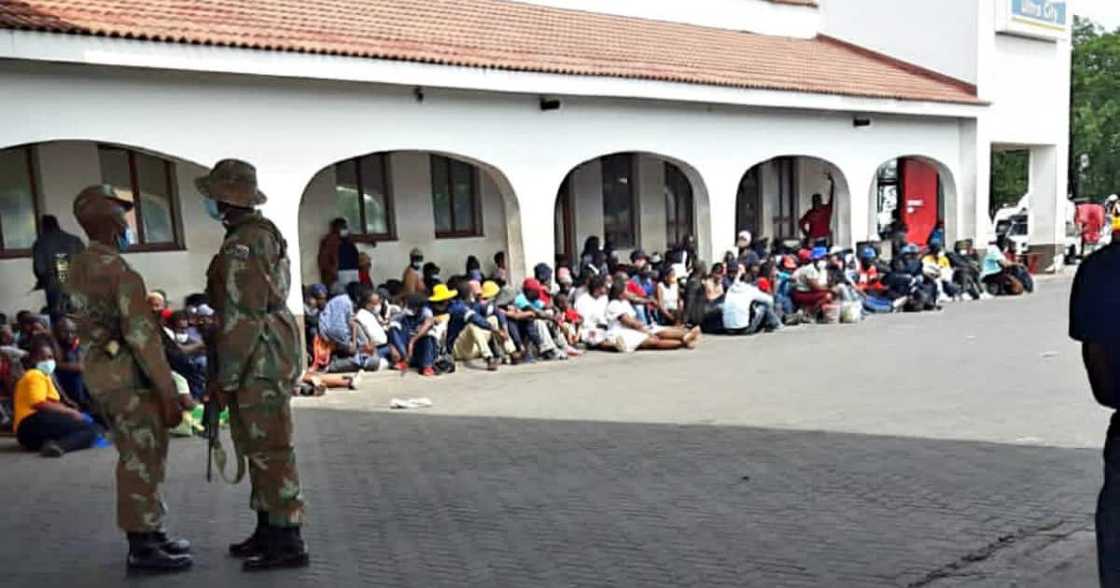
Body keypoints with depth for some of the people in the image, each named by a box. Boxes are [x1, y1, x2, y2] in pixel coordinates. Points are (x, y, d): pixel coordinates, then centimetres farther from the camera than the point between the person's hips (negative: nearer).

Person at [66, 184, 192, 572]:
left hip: (99, 373, 9)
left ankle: (152, 533, 26)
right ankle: (141, 548, 9)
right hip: (130, 378, -9)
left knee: (138, 458, 17)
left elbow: (90, 323, 15)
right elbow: (142, 337, -22)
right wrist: (167, 393, -20)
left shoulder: (78, 268, 10)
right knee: (142, 462, 1)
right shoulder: (121, 272, -19)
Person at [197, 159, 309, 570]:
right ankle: (268, 529, 27)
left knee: (269, 450, -3)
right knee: (259, 448, 17)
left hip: (259, 360, -10)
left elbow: (242, 317, -21)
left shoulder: (243, 244, -18)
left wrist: (225, 378, -15)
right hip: (266, 355, 10)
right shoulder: (261, 232, 14)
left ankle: (288, 541, 5)